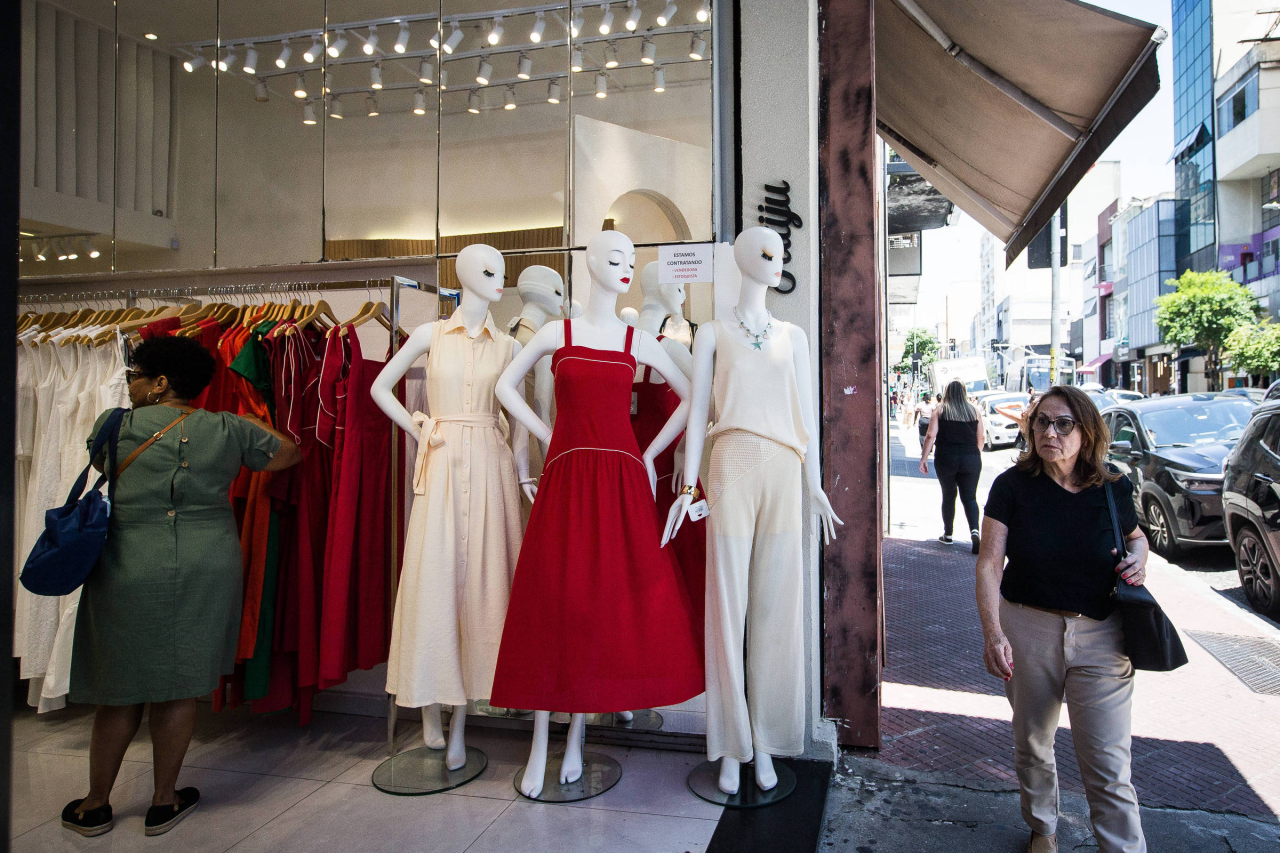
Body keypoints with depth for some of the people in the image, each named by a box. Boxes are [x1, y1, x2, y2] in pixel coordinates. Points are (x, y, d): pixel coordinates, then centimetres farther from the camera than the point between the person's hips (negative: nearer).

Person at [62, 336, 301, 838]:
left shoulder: (116, 424, -1)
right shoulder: (227, 429, 2)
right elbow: (290, 453, 14)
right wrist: (255, 428, 29)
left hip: (128, 569, -1)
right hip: (206, 567, 1)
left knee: (120, 691, 13)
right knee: (178, 688, 10)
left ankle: (95, 805, 28)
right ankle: (165, 802, 23)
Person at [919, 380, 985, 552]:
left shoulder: (940, 411, 0)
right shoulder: (974, 411, 5)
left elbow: (930, 435, -9)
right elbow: (981, 438, 7)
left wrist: (924, 458, -6)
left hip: (946, 459, -1)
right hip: (971, 459, 1)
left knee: (948, 495, 13)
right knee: (969, 497, 6)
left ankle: (948, 534, 20)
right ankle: (974, 530, -17)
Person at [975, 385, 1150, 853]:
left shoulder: (1113, 489, -3)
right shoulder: (1013, 485, -8)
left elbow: (1135, 536, 19)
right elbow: (989, 563, -12)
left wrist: (1139, 557, -5)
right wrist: (993, 632, -23)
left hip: (1100, 637, 0)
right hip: (1028, 630, 0)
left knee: (1109, 766, -1)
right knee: (1032, 746, 19)